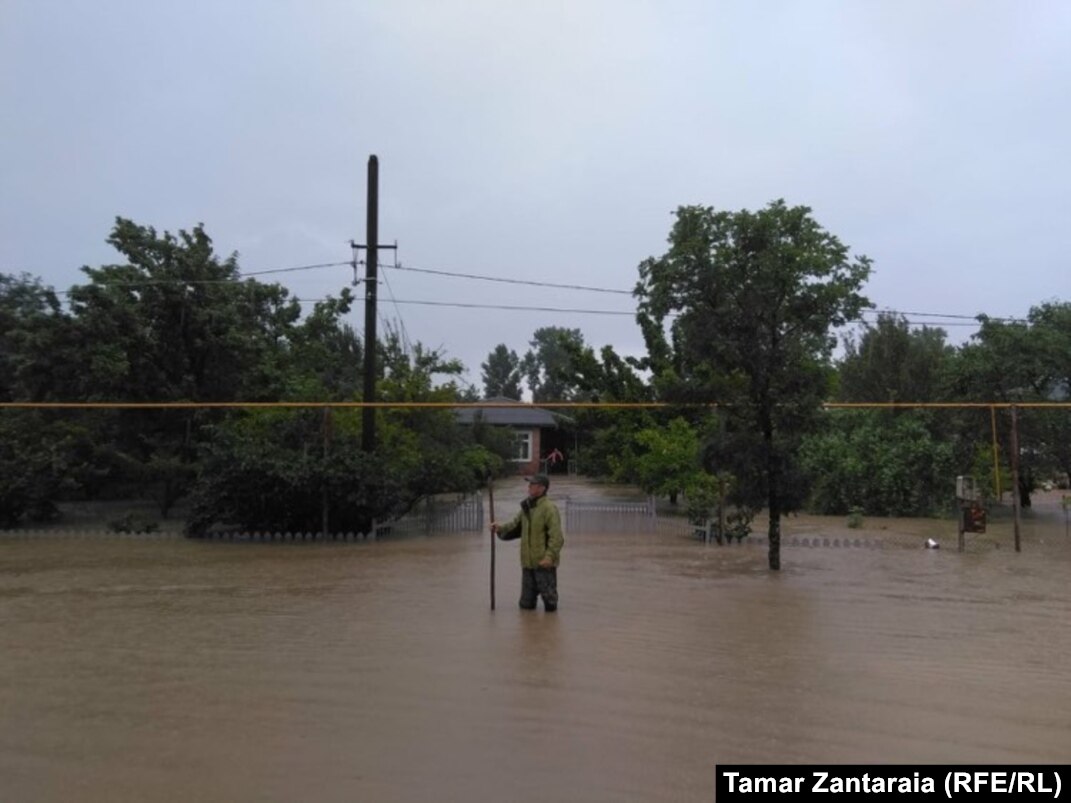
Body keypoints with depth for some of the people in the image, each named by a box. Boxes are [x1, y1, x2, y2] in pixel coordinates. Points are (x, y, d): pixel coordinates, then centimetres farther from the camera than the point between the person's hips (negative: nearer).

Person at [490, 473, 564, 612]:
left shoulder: (549, 508, -14)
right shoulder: (526, 507, 12)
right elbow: (514, 526, 11)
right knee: (526, 603, 13)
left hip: (544, 563, -7)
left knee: (549, 599, 4)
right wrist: (500, 528, -7)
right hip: (528, 562, 7)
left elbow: (556, 537, -19)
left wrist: (549, 556, -27)